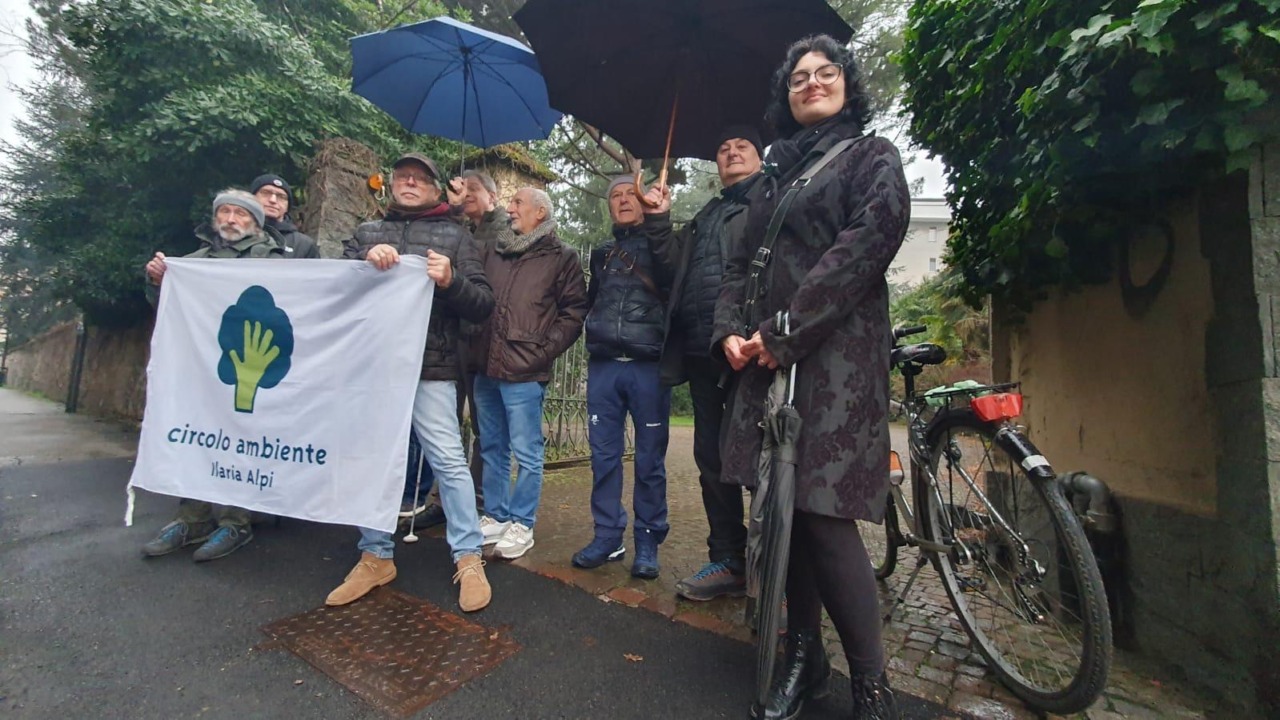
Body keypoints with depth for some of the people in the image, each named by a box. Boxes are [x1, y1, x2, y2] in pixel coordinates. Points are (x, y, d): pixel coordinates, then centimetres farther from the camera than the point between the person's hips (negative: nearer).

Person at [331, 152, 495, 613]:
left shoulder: (454, 236, 10)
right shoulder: (367, 233, 19)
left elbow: (483, 304, 3)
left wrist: (450, 281, -17)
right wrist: (364, 261, -11)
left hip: (430, 368, -3)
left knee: (448, 461, -5)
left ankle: (469, 558, 7)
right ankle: (376, 556, 25)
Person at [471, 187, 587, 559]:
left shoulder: (561, 256, 1)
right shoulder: (492, 250, 16)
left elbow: (574, 312, -3)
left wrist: (544, 350, -10)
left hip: (525, 371, -6)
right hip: (486, 367, 6)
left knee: (526, 453, 2)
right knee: (492, 449, 15)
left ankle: (521, 525, 17)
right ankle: (495, 516, 29)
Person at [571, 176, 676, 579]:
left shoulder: (660, 243, 9)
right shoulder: (602, 253, 22)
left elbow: (670, 280, -13)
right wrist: (593, 334, 11)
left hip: (647, 364, -4)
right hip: (603, 364, 4)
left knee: (650, 458, 1)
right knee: (604, 455, 6)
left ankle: (648, 542, 13)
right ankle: (607, 536, 18)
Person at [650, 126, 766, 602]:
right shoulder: (704, 217, 28)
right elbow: (672, 271, 17)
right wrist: (659, 220, 6)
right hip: (702, 350, 7)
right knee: (712, 459, 9)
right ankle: (728, 563, 21)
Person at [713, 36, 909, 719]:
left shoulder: (872, 153, 9)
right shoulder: (780, 170, 25)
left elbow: (868, 240, -10)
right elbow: (741, 260, 18)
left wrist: (785, 332, -16)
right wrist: (730, 329, -1)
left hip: (834, 353, -5)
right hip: (766, 356, 6)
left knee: (825, 514, -10)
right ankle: (803, 655, 22)